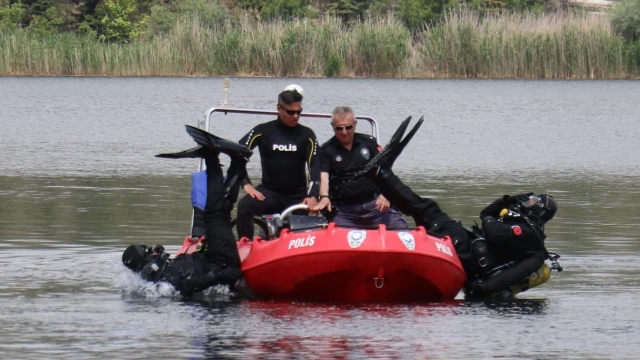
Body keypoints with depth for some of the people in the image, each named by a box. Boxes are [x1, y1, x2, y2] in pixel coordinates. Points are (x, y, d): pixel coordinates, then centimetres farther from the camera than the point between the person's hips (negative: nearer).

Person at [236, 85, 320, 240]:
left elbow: (315, 166, -6)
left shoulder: (307, 135, 2)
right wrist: (246, 184, -14)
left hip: (298, 196, 2)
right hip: (270, 192, -2)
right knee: (244, 206, -29)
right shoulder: (263, 131, -1)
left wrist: (312, 195, -22)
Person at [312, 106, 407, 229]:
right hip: (344, 210, -1)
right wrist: (324, 198, -32)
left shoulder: (369, 142, 7)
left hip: (373, 204, 1)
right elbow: (323, 177, -12)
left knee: (401, 227, -12)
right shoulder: (327, 150, 2)